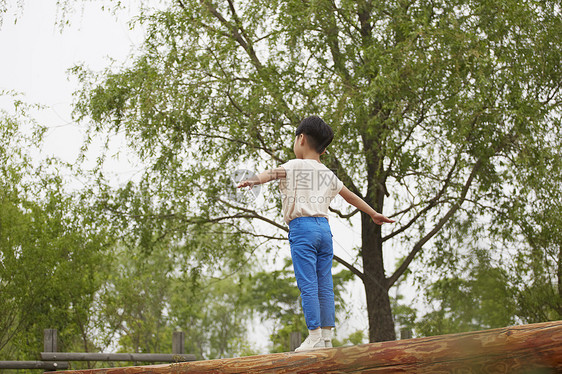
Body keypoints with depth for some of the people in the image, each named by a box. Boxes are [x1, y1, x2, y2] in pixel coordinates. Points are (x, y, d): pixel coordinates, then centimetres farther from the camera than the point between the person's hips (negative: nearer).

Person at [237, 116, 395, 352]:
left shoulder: (295, 166, 2)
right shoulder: (329, 175, 21)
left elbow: (271, 173, -18)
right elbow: (352, 197, 30)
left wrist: (251, 181, -37)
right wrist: (373, 214, 42)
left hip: (302, 227, -6)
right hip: (324, 227, 6)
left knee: (308, 285, -8)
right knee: (325, 285, 6)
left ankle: (315, 337, -11)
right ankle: (327, 336, 7)